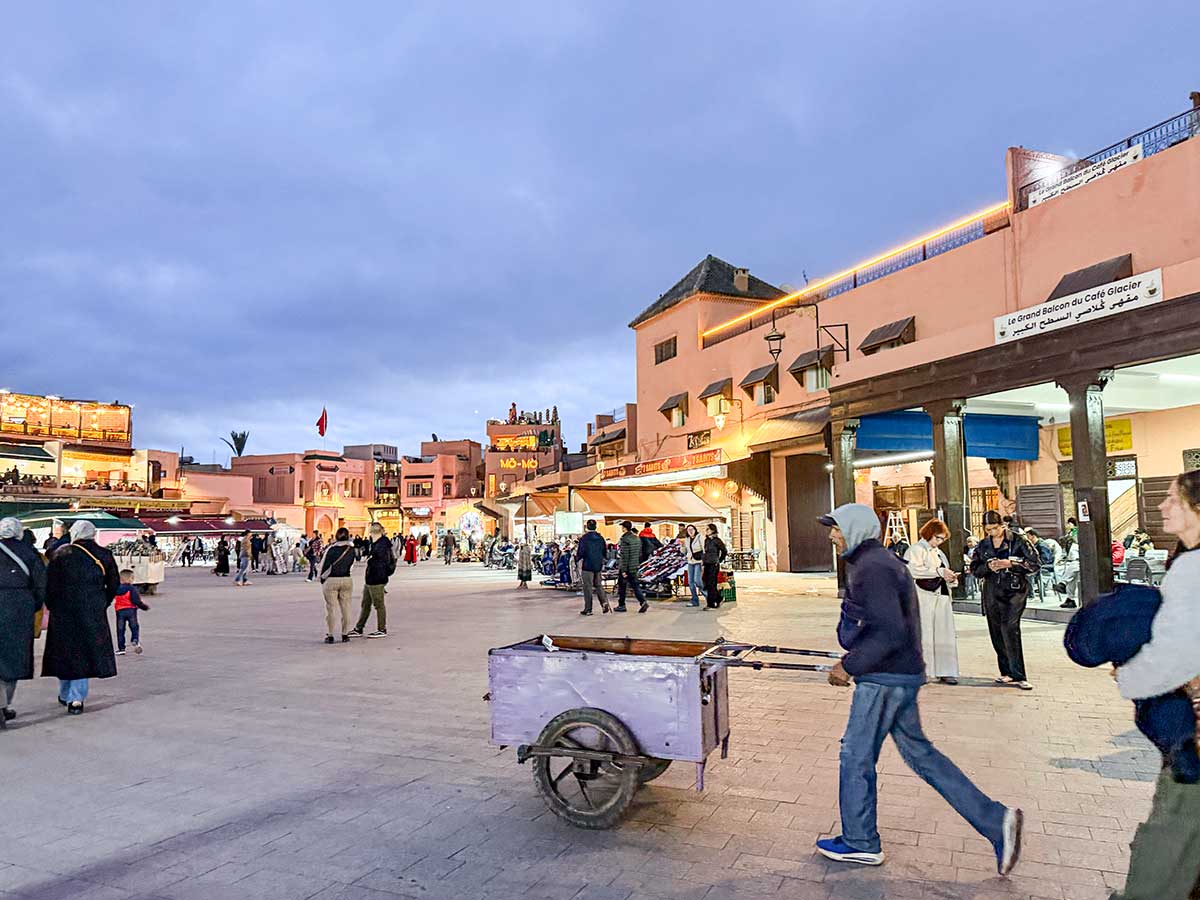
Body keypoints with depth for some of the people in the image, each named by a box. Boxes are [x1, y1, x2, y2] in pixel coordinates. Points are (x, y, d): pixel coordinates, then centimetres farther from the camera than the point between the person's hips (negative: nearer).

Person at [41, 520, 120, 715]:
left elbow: (49, 583, -4)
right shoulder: (104, 555, 2)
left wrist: (51, 606, 8)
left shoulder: (61, 553, -4)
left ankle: (66, 695, 22)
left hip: (64, 611, -1)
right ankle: (76, 698, 2)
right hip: (94, 612, 1)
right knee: (85, 651, 7)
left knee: (65, 650, 12)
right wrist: (103, 604, 16)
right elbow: (114, 584, 6)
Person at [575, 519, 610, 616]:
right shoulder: (600, 538, 5)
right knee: (598, 585, 16)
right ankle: (604, 602, -4)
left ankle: (588, 609, 5)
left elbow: (580, 553, -11)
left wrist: (577, 556, 10)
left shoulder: (584, 539, -12)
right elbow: (604, 553, 12)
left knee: (587, 588, 2)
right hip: (598, 566, 5)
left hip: (587, 566, -5)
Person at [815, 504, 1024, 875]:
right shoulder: (880, 560, 13)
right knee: (918, 751, 17)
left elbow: (890, 634, -26)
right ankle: (995, 820, 18)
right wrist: (853, 660, 16)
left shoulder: (870, 569, -19)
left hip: (884, 680, -10)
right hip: (902, 675, 10)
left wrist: (850, 666, -18)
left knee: (856, 756, 4)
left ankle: (859, 843, 18)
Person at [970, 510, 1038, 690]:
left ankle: (1018, 675, -13)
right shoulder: (982, 546, 10)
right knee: (996, 633, 7)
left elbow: (1034, 564, -3)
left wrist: (1010, 564, -15)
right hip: (992, 592, 5)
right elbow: (974, 569, 12)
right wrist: (988, 567, -7)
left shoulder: (1017, 541, -2)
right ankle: (1007, 672, 18)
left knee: (1010, 628, -17)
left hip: (1015, 590, -5)